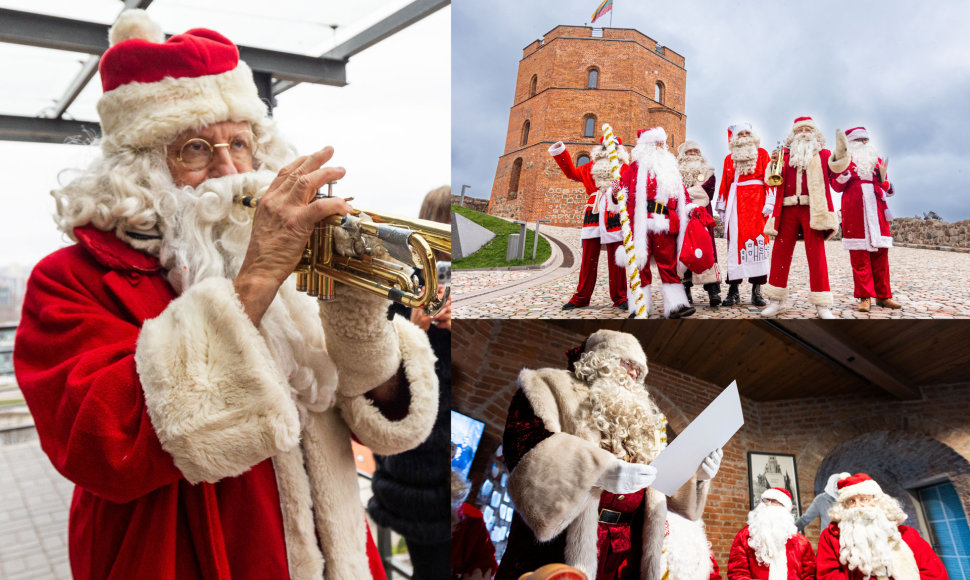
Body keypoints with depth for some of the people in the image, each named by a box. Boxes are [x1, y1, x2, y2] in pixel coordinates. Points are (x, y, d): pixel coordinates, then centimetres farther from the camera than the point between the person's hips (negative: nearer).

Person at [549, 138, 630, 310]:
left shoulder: (623, 168, 8)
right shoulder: (591, 167, 20)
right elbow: (571, 172, 30)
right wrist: (560, 152, 26)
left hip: (613, 216, -3)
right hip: (593, 215, 3)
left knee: (615, 260, -2)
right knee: (588, 258, 4)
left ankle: (619, 298, 4)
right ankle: (581, 298, 8)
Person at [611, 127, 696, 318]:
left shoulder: (671, 169, 23)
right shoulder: (636, 167, 6)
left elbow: (682, 194, 25)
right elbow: (624, 191, -4)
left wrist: (690, 207, 9)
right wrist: (617, 194, -25)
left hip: (666, 226, 5)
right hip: (642, 224, -5)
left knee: (669, 265, 4)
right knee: (640, 265, -2)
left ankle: (675, 305, 3)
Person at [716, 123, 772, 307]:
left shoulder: (761, 154, 11)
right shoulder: (729, 158, 18)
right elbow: (725, 183, 16)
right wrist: (721, 206, 9)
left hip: (757, 202, -2)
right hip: (736, 203, 2)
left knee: (757, 240, -6)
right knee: (735, 243, -3)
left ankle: (756, 290, -3)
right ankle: (733, 290, -2)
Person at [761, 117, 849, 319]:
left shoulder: (822, 155, 14)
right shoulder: (785, 156, 19)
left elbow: (837, 167, -5)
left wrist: (841, 152, -24)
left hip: (812, 209, -2)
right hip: (787, 210, 2)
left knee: (816, 254, -6)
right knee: (780, 253, 1)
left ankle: (822, 305, -4)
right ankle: (776, 301, 9)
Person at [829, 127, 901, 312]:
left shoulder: (877, 160, 20)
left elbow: (887, 190, 20)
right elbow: (837, 186, 3)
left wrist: (883, 179, -1)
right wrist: (844, 168, -13)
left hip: (877, 210, 3)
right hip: (854, 212, -3)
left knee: (881, 254, 1)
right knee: (859, 255, -6)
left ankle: (883, 295, 7)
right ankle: (865, 297, -2)